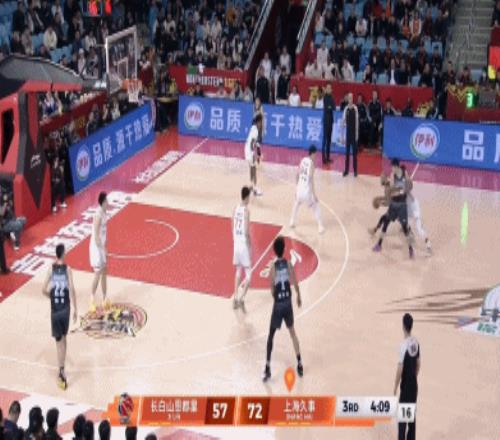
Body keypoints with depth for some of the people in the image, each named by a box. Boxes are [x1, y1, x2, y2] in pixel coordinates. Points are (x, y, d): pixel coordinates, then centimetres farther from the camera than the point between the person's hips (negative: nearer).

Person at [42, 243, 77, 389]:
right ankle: (62, 369, 26)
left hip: (55, 309, 0)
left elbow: (44, 290, -6)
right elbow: (72, 289, -13)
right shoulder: (67, 269, -5)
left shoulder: (51, 269, -2)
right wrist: (75, 309, -9)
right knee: (63, 337, 20)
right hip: (65, 308, 0)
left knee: (59, 341, -1)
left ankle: (62, 371, -15)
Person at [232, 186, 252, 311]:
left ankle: (235, 298, 20)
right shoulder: (246, 210, -16)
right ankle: (241, 298, -13)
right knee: (248, 274, 0)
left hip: (236, 243, 7)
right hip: (244, 245, -7)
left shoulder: (236, 208, 4)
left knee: (238, 271, 18)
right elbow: (246, 232, -19)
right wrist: (250, 248, -11)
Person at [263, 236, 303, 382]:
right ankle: (299, 365, 23)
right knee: (292, 332, 20)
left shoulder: (273, 267, -10)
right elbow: (295, 283, 1)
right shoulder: (288, 264, -5)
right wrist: (299, 297, 18)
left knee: (271, 336, 6)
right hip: (288, 303, 3)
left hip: (278, 305, -2)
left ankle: (267, 369, 0)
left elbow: (272, 290, -6)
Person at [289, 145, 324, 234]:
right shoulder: (311, 163, -15)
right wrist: (314, 194, -14)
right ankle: (320, 226, 6)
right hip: (307, 189, -6)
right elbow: (311, 179, -18)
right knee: (315, 207, 10)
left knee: (297, 203, 32)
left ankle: (292, 222, 40)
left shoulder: (303, 160, 3)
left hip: (300, 188, 6)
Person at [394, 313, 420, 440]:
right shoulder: (416, 342, 1)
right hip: (414, 385, 7)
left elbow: (400, 370, -19)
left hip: (405, 386, -7)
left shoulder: (404, 345, -22)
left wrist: (395, 389, -11)